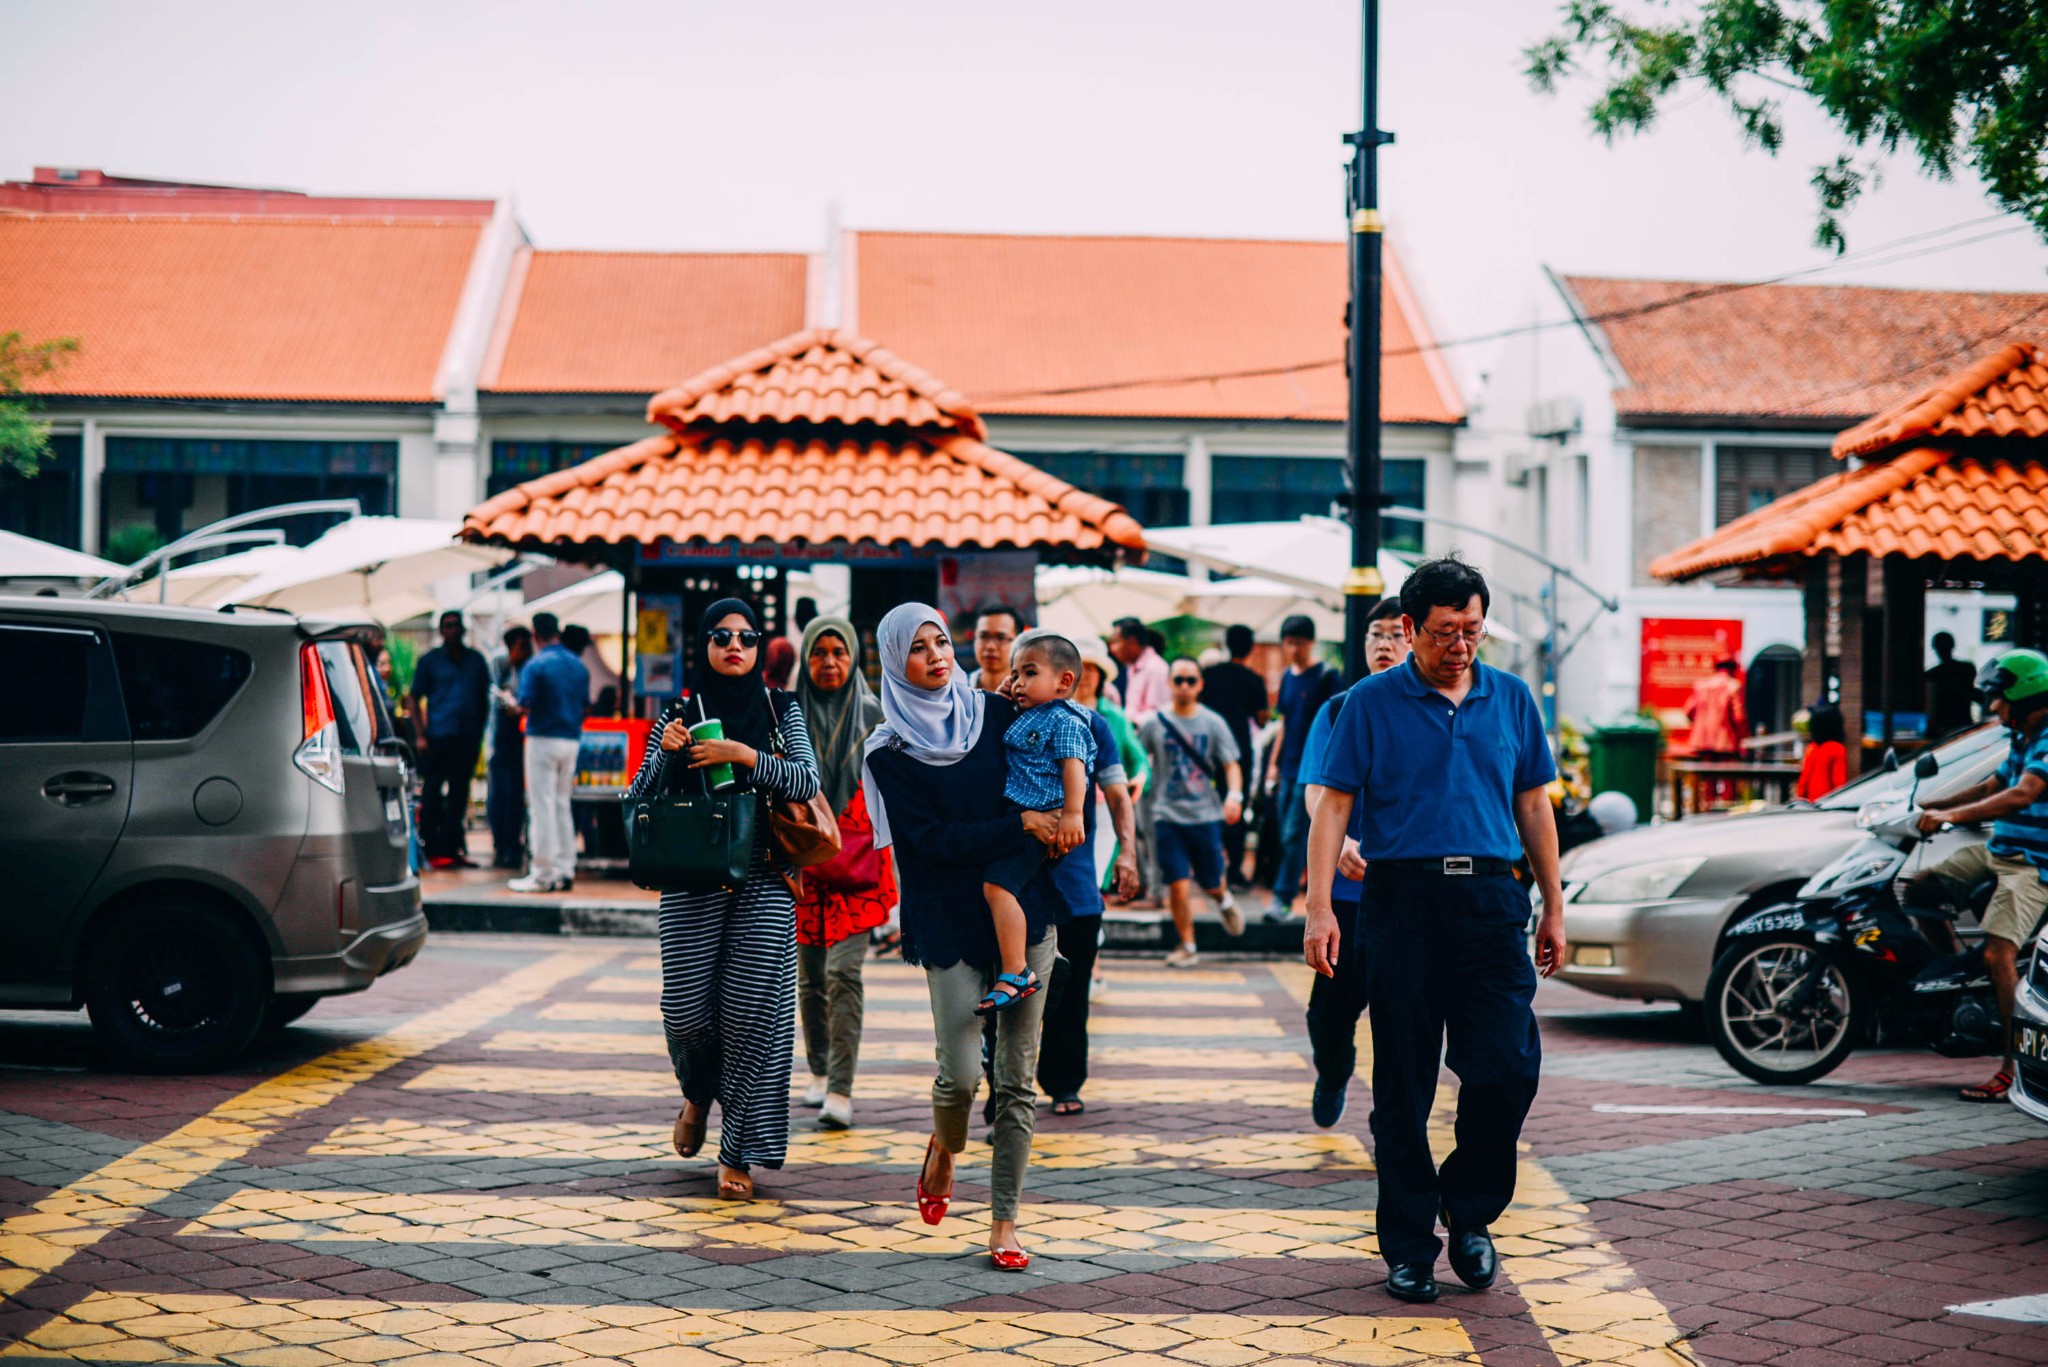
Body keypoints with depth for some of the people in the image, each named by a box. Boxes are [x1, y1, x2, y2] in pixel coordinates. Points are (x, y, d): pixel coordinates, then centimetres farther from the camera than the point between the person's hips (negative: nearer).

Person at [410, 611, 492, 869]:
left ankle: (451, 849, 12)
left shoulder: (476, 661, 12)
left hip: (467, 736, 3)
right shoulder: (430, 661, 4)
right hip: (438, 737, -3)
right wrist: (421, 735, -6)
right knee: (433, 792, -1)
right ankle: (433, 850, 4)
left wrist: (480, 732, 9)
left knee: (459, 793, 6)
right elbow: (415, 699, 3)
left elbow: (484, 699, 17)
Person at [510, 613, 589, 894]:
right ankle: (565, 870, 13)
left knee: (542, 807, -2)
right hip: (571, 740, 6)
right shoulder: (578, 666, 8)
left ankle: (542, 874, -2)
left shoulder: (535, 665, -11)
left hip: (544, 740, -6)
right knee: (562, 805, 13)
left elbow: (525, 705, -15)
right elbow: (585, 704, 11)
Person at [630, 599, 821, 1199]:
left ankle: (739, 1151, 4)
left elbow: (807, 781, -5)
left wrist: (742, 754, -15)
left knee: (754, 1008, -6)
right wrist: (665, 753, -13)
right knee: (687, 1007, -4)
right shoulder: (679, 713, 8)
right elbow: (641, 799, 5)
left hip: (763, 881, 0)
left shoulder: (782, 710, 8)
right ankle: (698, 1093, 30)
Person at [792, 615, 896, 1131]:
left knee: (843, 971, -13)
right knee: (810, 975, 8)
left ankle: (841, 1090, -15)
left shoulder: (874, 715, 3)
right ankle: (819, 1073, 26)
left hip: (858, 860, -2)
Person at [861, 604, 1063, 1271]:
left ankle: (1004, 1220, 8)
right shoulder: (889, 753, -1)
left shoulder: (996, 712, 7)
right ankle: (943, 1149, 25)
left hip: (1022, 909, 2)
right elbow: (932, 840, -10)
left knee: (1017, 1077, 0)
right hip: (949, 920, -2)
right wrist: (1020, 825, -15)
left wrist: (1062, 822, -2)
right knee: (961, 1072, -10)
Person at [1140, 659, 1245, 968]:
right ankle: (1186, 945, 8)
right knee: (1179, 884, -7)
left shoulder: (1213, 723, 2)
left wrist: (1234, 794, -18)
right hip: (1168, 815, 0)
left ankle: (1224, 899, 44)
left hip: (1206, 814, 0)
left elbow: (1231, 764, -1)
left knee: (1211, 881, 7)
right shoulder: (1154, 723, 2)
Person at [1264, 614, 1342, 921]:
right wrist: (1273, 763, 18)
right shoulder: (1288, 677, 12)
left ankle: (1284, 899, -10)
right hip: (1288, 769, 7)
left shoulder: (1327, 677, -7)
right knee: (1287, 836, 9)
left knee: (1294, 835, -11)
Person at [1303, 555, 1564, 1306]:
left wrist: (1553, 907, 15)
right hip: (1403, 898, -2)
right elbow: (1333, 806, -1)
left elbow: (1533, 807, 17)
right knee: (1403, 1085, 3)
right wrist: (1320, 908, -10)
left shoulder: (1512, 699, 11)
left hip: (1491, 898, 2)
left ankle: (1468, 1212, 17)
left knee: (1508, 1068, -7)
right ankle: (1408, 1245, 13)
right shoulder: (1371, 703, 3)